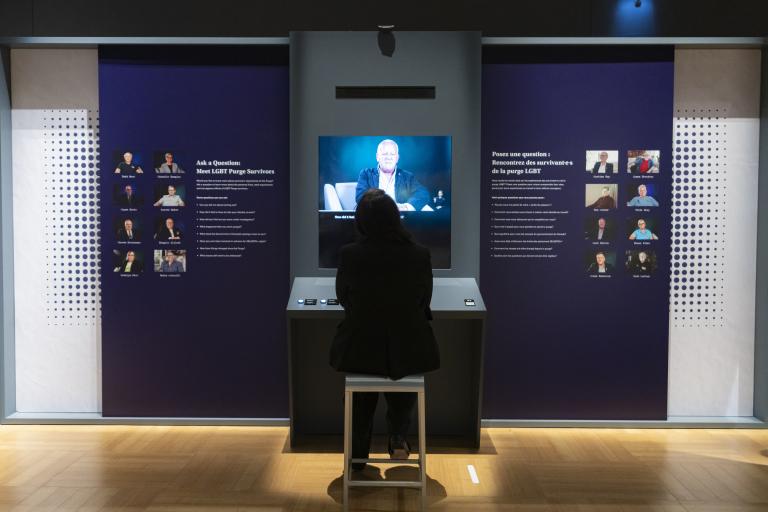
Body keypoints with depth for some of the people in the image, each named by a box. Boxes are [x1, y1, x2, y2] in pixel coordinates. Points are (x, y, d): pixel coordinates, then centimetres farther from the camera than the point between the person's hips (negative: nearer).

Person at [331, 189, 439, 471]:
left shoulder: (348, 255, -16)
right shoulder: (420, 255, -15)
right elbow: (424, 301, 2)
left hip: (360, 351, 0)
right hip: (407, 351, 0)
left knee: (360, 399, 34)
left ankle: (357, 456, 34)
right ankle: (398, 436, 17)